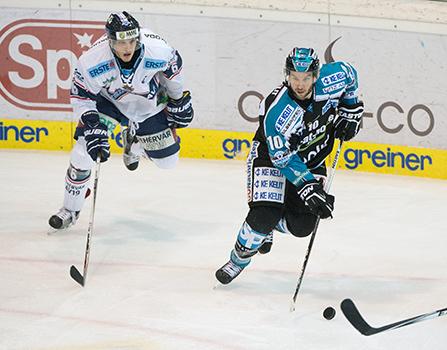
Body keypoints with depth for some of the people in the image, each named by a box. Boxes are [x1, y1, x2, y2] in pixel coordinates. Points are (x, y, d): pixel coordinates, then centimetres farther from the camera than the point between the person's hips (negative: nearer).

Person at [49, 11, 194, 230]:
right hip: (108, 101, -2)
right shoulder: (92, 60, -34)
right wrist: (93, 128, -28)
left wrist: (179, 101, 2)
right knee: (83, 152, -17)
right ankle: (70, 210, 4)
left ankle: (133, 142, 40)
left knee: (167, 160, 7)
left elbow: (173, 66, -9)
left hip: (149, 104, 2)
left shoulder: (157, 49, -33)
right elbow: (81, 96, -19)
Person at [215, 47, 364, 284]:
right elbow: (284, 160, -28)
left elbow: (349, 74, 4)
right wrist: (309, 188, -34)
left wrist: (351, 110, 2)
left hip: (311, 161, 5)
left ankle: (268, 224, 27)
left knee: (302, 226, -6)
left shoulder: (332, 79, -22)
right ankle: (238, 260, 3)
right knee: (266, 214, -22)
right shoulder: (276, 111, -34)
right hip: (271, 157, -4)